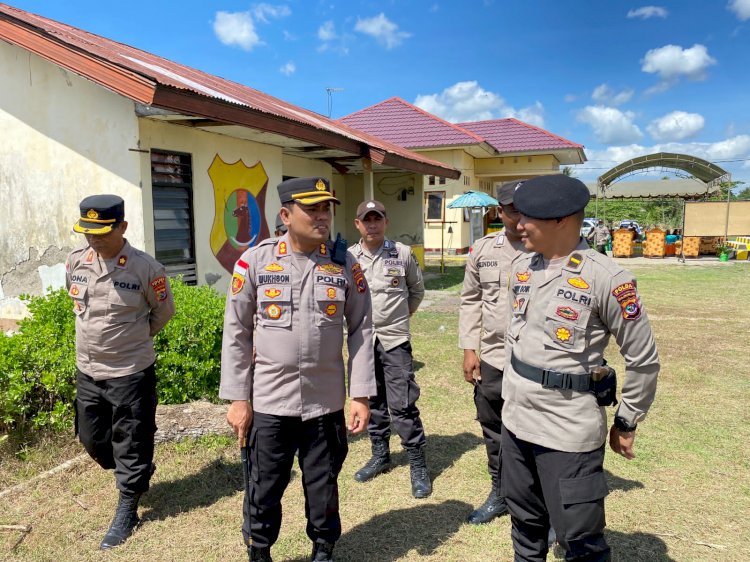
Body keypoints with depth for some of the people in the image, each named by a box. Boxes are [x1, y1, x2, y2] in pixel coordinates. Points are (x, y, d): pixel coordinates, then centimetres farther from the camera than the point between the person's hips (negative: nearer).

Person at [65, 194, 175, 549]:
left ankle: (127, 510, 28)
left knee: (131, 444, 8)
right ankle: (136, 475, 46)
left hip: (131, 373, -6)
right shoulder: (75, 262, -3)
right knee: (91, 438, 21)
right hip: (86, 370, 6)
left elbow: (164, 312, -3)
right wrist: (99, 335, 11)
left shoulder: (146, 268, -18)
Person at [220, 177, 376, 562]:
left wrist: (360, 395, -2)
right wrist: (237, 398, -2)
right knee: (264, 489, 13)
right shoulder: (255, 261, -5)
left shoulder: (345, 264, -1)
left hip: (326, 403, 1)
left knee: (323, 488, 16)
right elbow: (237, 333, -1)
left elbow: (360, 331, 2)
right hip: (269, 402, -1)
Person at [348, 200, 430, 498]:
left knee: (402, 404, -5)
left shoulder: (402, 253, -2)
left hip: (395, 340, -3)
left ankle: (418, 465, 11)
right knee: (373, 401, 15)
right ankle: (380, 455, 32)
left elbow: (417, 290, 12)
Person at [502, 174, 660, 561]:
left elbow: (643, 359, -9)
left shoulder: (606, 278, -16)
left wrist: (626, 423, -2)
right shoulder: (521, 266, 3)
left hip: (569, 430, -6)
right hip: (515, 419, 6)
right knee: (524, 521, 22)